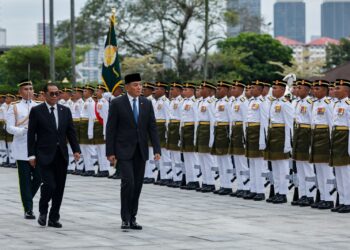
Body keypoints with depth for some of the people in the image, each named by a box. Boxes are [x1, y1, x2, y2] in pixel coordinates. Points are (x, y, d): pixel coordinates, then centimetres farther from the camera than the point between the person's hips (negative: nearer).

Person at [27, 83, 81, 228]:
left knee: (59, 188, 5)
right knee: (49, 185, -14)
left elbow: (71, 132, 11)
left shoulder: (65, 111, 10)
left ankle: (54, 218, 15)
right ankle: (43, 212, 12)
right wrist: (31, 155, -7)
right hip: (44, 156, -4)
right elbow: (31, 134, -2)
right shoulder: (36, 111, -1)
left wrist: (76, 150, -1)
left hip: (61, 156, 4)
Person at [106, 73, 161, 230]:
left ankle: (132, 218, 15)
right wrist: (110, 152, -9)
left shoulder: (147, 103, 6)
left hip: (140, 150, 4)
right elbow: (111, 129, -5)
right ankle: (125, 219, -4)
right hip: (124, 150, -4)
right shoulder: (117, 104, -5)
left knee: (137, 185, 6)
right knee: (128, 182, -13)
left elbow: (152, 127, 6)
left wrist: (157, 150, -3)